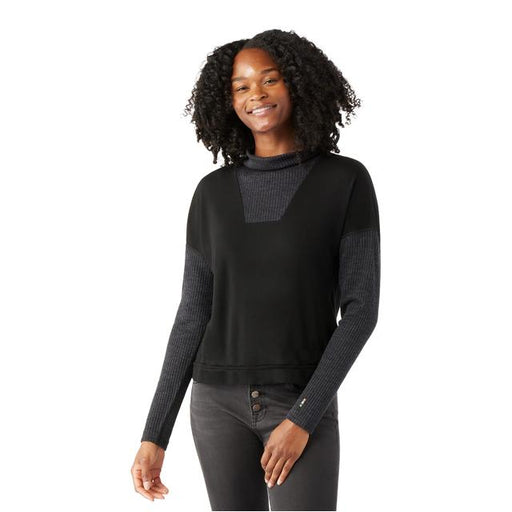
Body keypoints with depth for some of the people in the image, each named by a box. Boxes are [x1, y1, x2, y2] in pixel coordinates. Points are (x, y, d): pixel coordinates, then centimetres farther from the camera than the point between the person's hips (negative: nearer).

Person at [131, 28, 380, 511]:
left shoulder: (347, 180, -7)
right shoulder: (213, 192, 2)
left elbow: (361, 308, -10)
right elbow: (193, 315, 3)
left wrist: (303, 418, -18)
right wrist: (154, 435, -1)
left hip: (303, 404, -3)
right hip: (219, 400, 3)